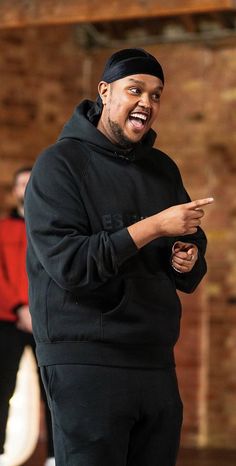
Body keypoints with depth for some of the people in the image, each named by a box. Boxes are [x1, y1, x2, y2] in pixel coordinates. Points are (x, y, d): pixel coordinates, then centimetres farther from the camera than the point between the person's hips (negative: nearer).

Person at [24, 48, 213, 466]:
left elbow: (193, 245, 22)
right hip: (85, 362, -6)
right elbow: (67, 263, -17)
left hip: (156, 360, 6)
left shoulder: (163, 169, 15)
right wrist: (154, 227, -20)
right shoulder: (60, 164, -5)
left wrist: (188, 262, -3)